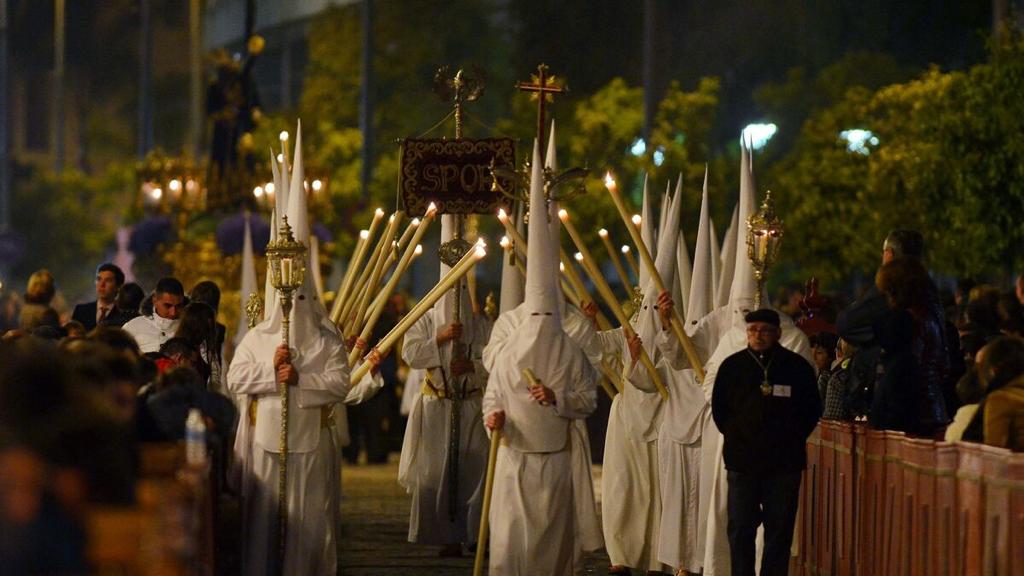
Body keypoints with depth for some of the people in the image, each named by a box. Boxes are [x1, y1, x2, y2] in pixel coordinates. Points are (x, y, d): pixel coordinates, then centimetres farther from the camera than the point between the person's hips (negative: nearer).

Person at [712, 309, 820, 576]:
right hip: (742, 461, 1)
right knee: (740, 529, 1)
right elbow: (719, 409, 13)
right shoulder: (732, 366, 4)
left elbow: (812, 410, 10)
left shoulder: (797, 367, 1)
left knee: (779, 529, 1)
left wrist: (792, 438, 7)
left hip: (784, 462, -1)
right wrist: (736, 437, 10)